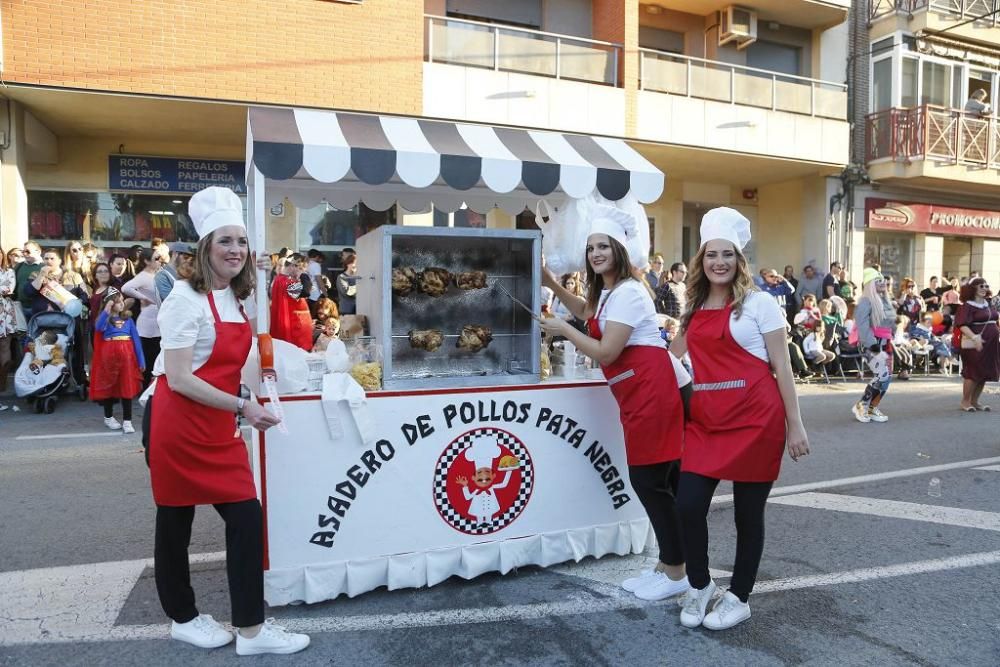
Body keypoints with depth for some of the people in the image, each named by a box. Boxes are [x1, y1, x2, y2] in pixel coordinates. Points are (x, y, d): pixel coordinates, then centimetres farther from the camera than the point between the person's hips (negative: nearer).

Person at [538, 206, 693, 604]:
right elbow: (587, 312, 40)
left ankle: (676, 573, 8)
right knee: (656, 480, 14)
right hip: (640, 394, 10)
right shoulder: (605, 292, 17)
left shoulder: (627, 292, -14)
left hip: (655, 391, -10)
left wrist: (563, 330, -8)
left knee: (649, 480, -5)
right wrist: (551, 284, 28)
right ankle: (668, 566, 25)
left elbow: (606, 352, -19)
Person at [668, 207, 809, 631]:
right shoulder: (694, 309, 12)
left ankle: (739, 598, 26)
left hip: (755, 420, -4)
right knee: (688, 505, -4)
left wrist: (795, 425, -5)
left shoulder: (759, 303, -2)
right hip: (705, 420, 4)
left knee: (748, 512, 6)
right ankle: (699, 585, 22)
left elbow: (782, 368, -3)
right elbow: (672, 356, 25)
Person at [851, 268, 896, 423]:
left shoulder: (885, 300, 17)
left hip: (885, 342, 9)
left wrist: (889, 341, 16)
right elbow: (862, 324, -21)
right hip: (871, 343, -9)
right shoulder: (866, 301, -11)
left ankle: (872, 409, 17)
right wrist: (872, 343, -26)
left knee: (887, 377, 7)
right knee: (882, 376, -18)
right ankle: (861, 406, -5)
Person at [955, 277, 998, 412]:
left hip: (991, 344, 8)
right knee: (973, 373, -4)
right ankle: (965, 401, 9)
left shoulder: (988, 304, 13)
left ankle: (975, 401, 19)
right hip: (974, 344, -8)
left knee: (985, 373, 10)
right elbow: (962, 325, -20)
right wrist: (974, 337, -32)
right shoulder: (967, 306, -11)